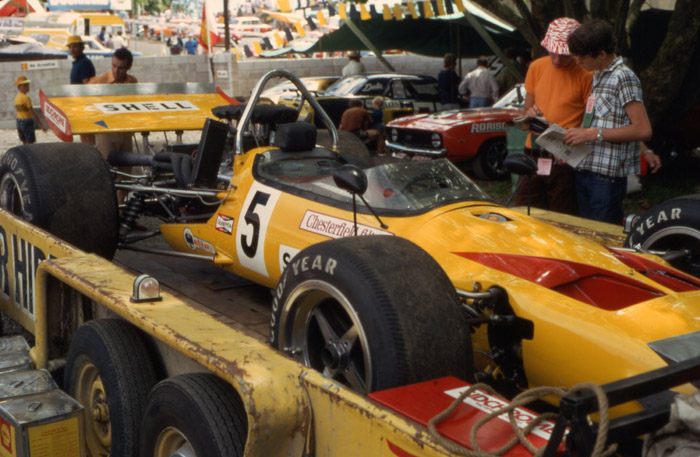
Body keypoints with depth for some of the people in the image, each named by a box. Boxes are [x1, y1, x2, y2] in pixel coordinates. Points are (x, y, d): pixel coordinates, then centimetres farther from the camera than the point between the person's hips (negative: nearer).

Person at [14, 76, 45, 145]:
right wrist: (42, 125, -16)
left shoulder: (16, 98, 7)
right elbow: (33, 113, -19)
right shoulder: (26, 98, -17)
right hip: (28, 122, -8)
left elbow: (17, 110, 13)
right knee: (30, 144, -4)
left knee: (24, 143, 15)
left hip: (19, 121, 8)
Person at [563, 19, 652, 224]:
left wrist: (593, 134, -20)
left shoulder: (623, 78, -11)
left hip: (608, 177, -9)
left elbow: (643, 130, -19)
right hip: (585, 171, 9)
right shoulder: (598, 76, 17)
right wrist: (578, 133, 9)